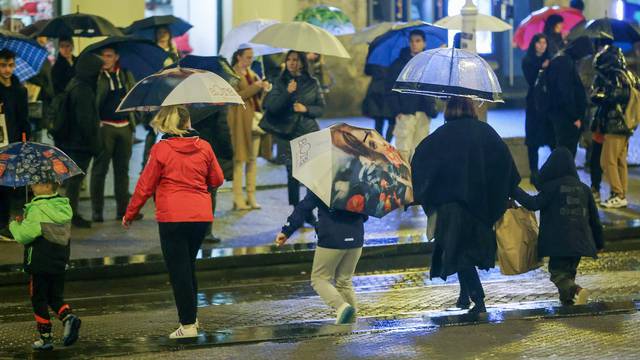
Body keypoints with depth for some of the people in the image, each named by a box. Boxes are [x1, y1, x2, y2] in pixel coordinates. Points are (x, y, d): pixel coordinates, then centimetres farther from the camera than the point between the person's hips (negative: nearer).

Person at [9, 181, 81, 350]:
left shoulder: (38, 210, -18)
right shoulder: (64, 207, 6)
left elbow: (24, 236, -20)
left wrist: (14, 225, 3)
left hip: (39, 263, -6)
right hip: (60, 262, 7)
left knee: (39, 300, 5)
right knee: (56, 297, 16)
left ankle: (45, 338, 7)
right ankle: (68, 317, -11)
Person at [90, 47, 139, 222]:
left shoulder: (126, 75, 11)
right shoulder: (96, 76, -3)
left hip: (125, 127, 4)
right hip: (104, 127, -4)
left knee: (122, 169, 9)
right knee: (100, 169, -1)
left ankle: (123, 209, 15)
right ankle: (97, 211, 3)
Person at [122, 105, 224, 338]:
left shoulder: (161, 149, -7)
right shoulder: (204, 147, 3)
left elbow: (145, 186, -2)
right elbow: (217, 180, 13)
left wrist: (130, 215, 10)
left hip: (173, 217, -4)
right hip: (202, 215, 4)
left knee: (179, 269, 0)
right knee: (188, 265, 21)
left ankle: (188, 325, -3)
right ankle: (192, 316, 27)